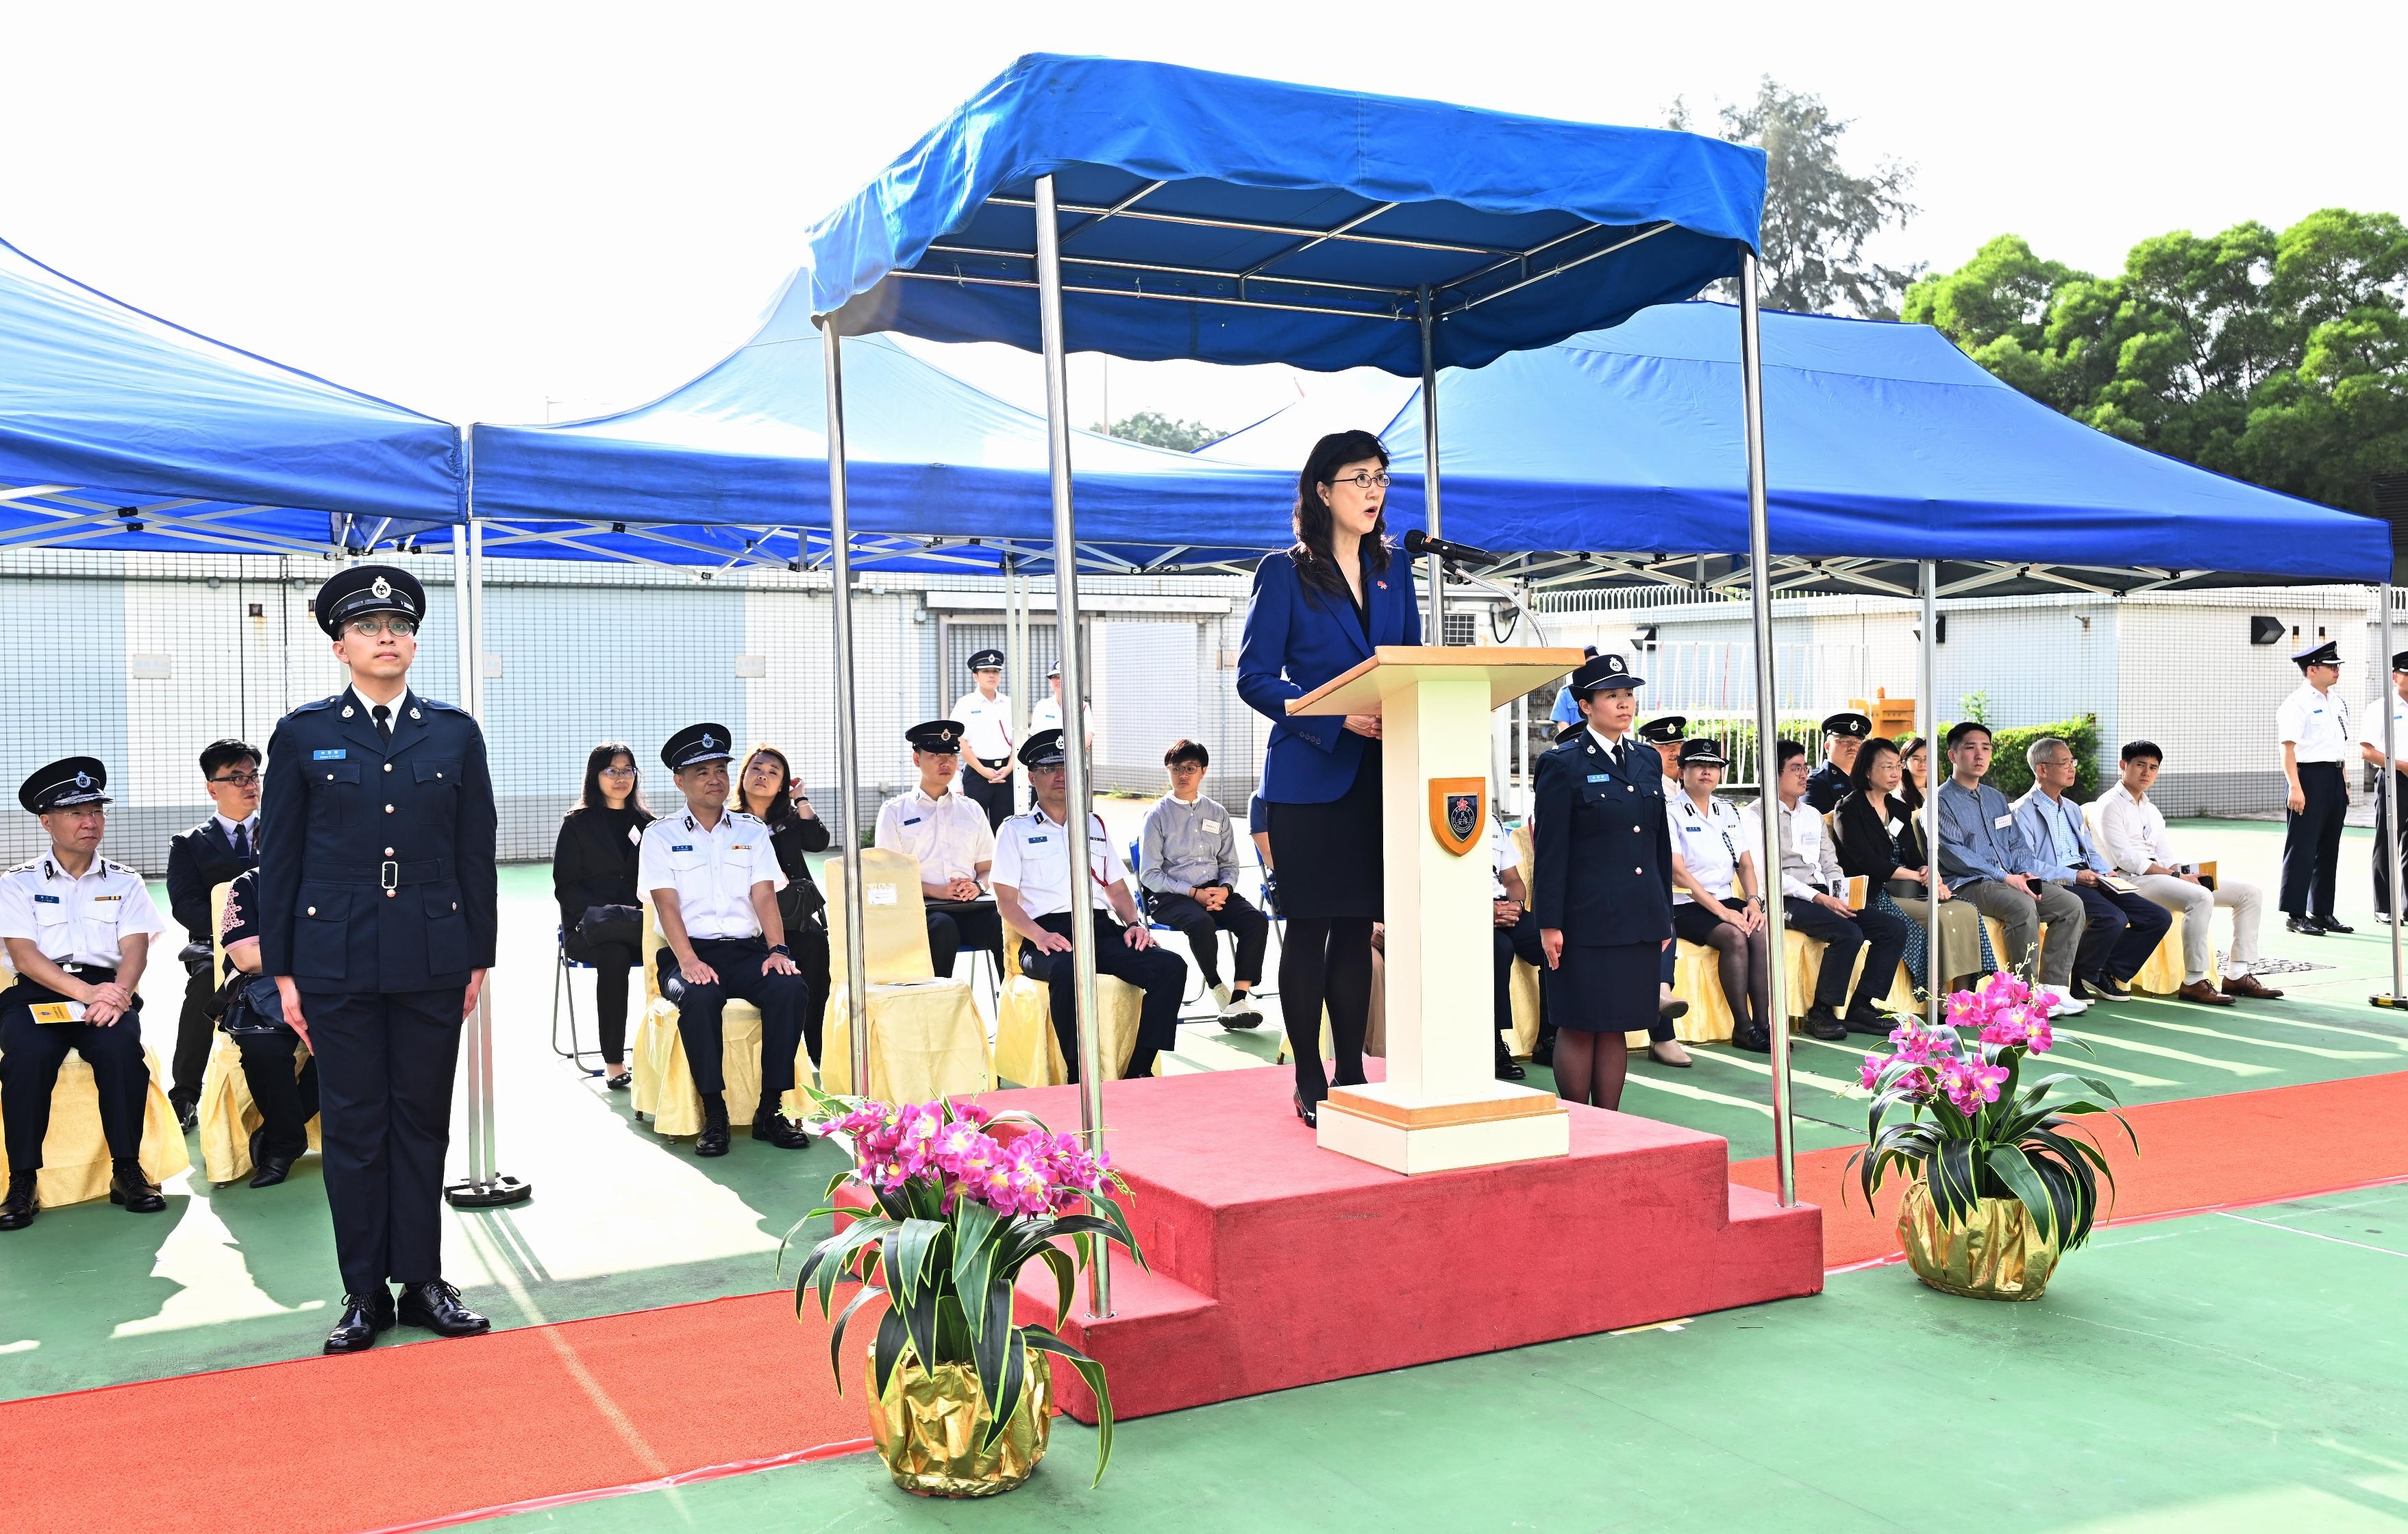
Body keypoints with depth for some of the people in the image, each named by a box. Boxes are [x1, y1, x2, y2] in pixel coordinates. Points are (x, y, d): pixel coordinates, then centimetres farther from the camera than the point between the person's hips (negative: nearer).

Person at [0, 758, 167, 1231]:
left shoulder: (124, 882, 16)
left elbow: (135, 949, 4)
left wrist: (117, 993, -19)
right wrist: (87, 992, -19)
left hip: (108, 990, 1)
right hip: (38, 994, -1)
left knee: (120, 1046, -32)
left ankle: (127, 1171, -22)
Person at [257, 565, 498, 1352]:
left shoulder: (455, 733, 7)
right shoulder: (303, 734, 4)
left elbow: (476, 853, 8)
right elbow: (279, 859, 4)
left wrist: (479, 957, 5)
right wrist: (282, 970, 0)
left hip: (433, 959, 1)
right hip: (337, 961, -1)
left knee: (423, 1120, 7)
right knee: (352, 1126, 4)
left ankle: (422, 1280, 16)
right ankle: (365, 1292, 13)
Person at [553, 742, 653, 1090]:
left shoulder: (646, 823, 18)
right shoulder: (578, 824, 8)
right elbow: (566, 888, 1)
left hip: (638, 923, 3)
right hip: (586, 926, -2)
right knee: (614, 955, -36)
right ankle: (613, 1061, -29)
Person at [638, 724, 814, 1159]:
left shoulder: (752, 830, 15)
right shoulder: (661, 835, 8)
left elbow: (765, 897, 5)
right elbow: (666, 904, -4)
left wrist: (777, 950, -14)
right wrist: (688, 961, -21)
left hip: (746, 949, 2)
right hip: (690, 952, -2)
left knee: (791, 988, -29)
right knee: (697, 996, -36)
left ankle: (769, 1110, -21)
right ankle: (714, 1114, -25)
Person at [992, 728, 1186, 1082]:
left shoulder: (1095, 824, 27)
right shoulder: (1016, 830, 14)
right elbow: (1006, 901, 4)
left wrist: (1134, 923, 4)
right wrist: (1039, 936, -15)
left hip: (1101, 929, 4)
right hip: (1049, 934, -4)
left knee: (1170, 967, -24)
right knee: (1068, 973, -41)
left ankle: (1138, 1071, -23)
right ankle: (1079, 1078, -29)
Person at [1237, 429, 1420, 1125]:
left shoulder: (1393, 571, 14)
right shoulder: (1283, 573, -2)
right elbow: (1255, 678, -7)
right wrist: (1336, 718, -19)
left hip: (1379, 775, 5)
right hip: (1310, 775, -5)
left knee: (1356, 926, 10)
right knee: (1308, 928, 0)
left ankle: (1352, 1075, 17)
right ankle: (1310, 1082, 9)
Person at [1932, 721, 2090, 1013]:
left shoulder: (1996, 798, 22)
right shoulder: (1942, 800, -4)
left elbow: (2016, 844, 19)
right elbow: (1952, 853, -14)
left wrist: (2026, 873, -4)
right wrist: (2005, 877, -18)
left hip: (2013, 880, 8)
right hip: (1968, 885, -8)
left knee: (2071, 904, -10)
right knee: (2023, 906, -33)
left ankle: (2054, 986, -11)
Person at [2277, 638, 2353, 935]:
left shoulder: (2337, 702, 15)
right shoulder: (2297, 704, -11)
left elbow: (2340, 746, 22)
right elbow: (2288, 748, -16)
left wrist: (2343, 781, 19)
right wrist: (2295, 788, -22)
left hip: (2334, 778, 9)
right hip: (2310, 777, -9)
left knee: (2328, 849, 12)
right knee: (2302, 849, -5)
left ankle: (2322, 913, 20)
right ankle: (2295, 914, 1)